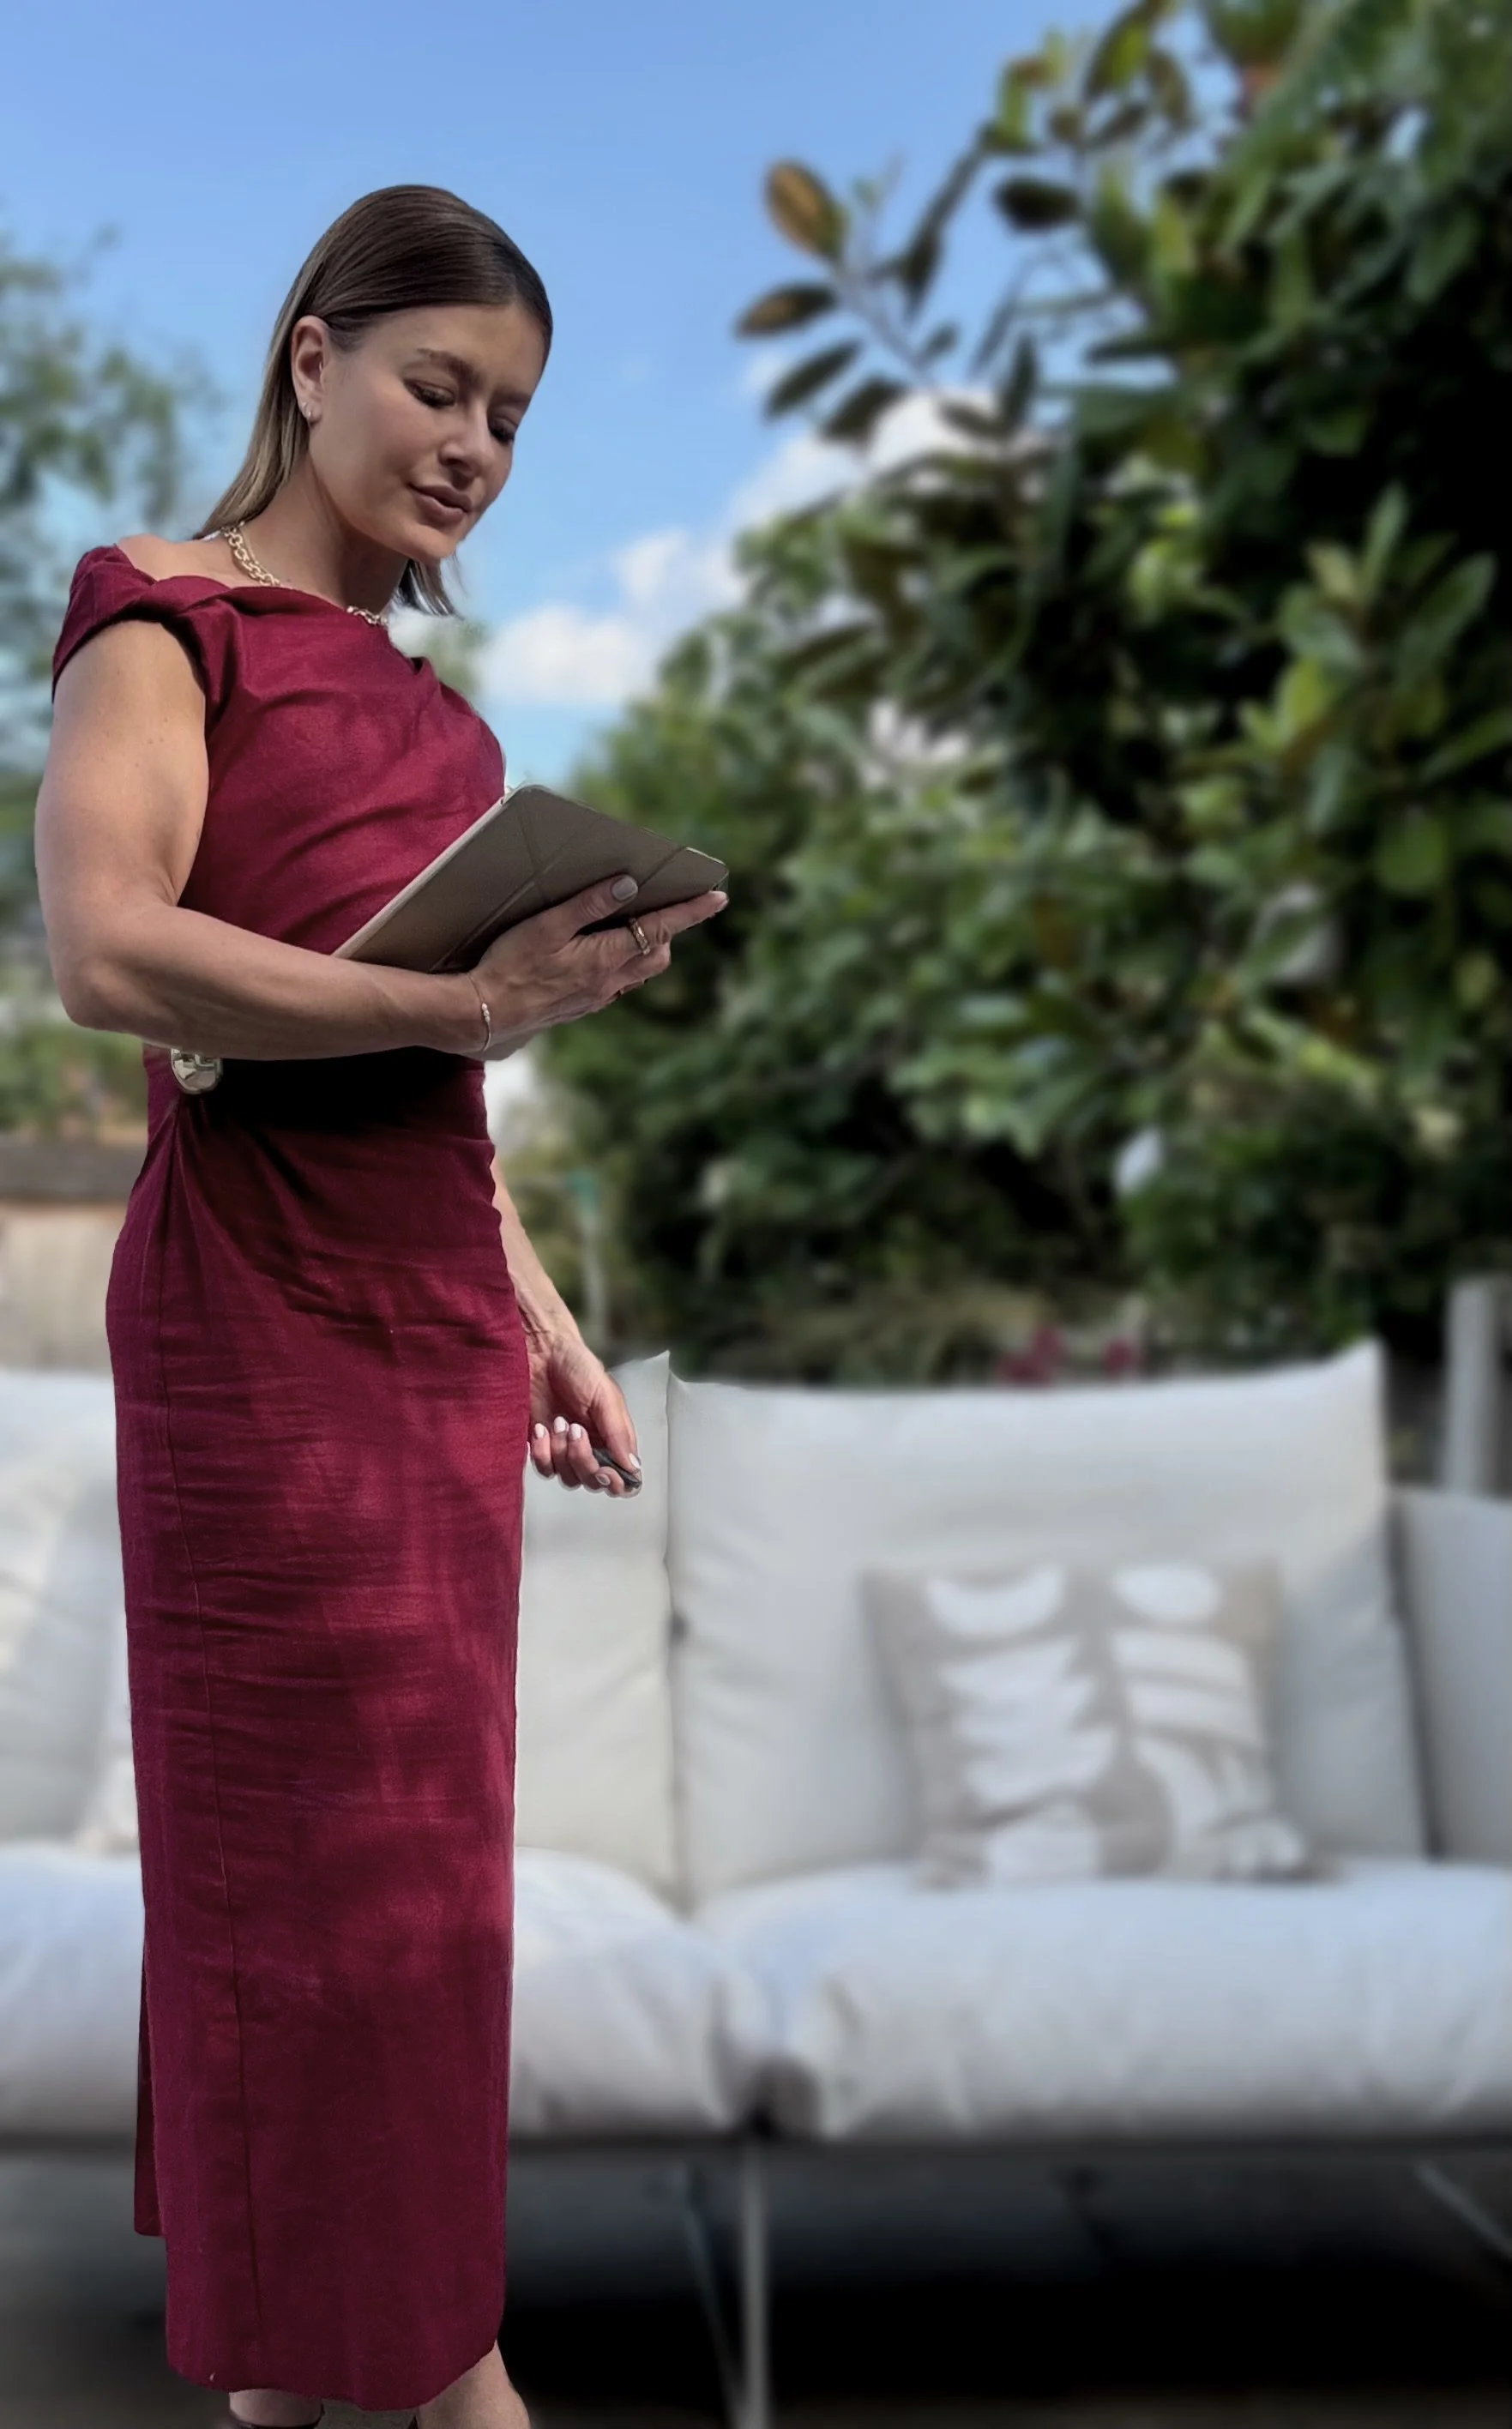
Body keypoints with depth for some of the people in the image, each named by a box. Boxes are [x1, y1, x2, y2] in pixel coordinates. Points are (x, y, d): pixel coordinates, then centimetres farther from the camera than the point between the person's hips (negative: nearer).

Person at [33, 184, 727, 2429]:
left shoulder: (411, 687, 19)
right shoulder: (164, 620, -3)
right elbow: (103, 948, -21)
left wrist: (533, 1310, 17)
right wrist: (459, 999, -29)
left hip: (438, 1305, 7)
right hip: (263, 1300, -7)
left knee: (425, 1831, 11)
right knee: (311, 1839, -1)